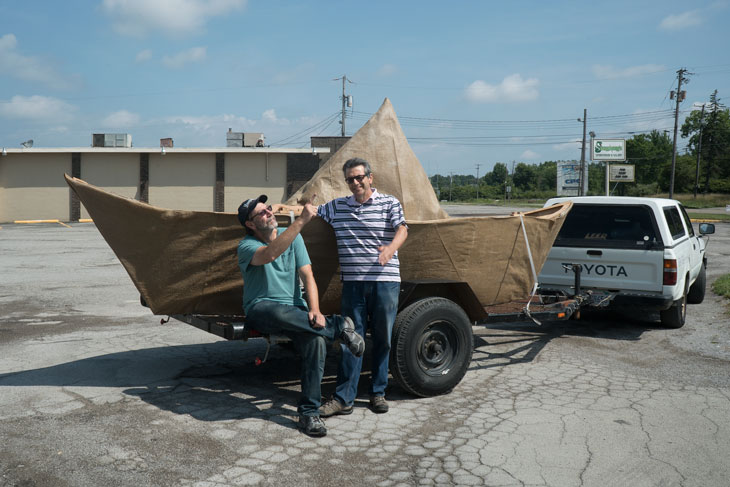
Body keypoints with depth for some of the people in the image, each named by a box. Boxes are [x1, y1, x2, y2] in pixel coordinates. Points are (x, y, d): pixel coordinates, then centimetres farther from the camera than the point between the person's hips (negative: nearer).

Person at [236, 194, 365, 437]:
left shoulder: (293, 237, 7)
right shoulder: (246, 246, -7)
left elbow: (307, 276, 0)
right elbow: (270, 254, -32)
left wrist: (314, 310, -17)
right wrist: (301, 221, -35)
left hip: (294, 310, 4)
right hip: (261, 310, -3)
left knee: (316, 340, -27)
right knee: (281, 313, -41)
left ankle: (309, 413, -16)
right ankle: (339, 326, -20)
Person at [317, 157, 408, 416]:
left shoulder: (390, 203, 5)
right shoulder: (337, 206, 14)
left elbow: (402, 229, -10)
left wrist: (391, 247, -31)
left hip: (385, 281, -1)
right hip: (353, 282, 1)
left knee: (383, 339, 6)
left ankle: (378, 393, 18)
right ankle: (343, 398, 2)